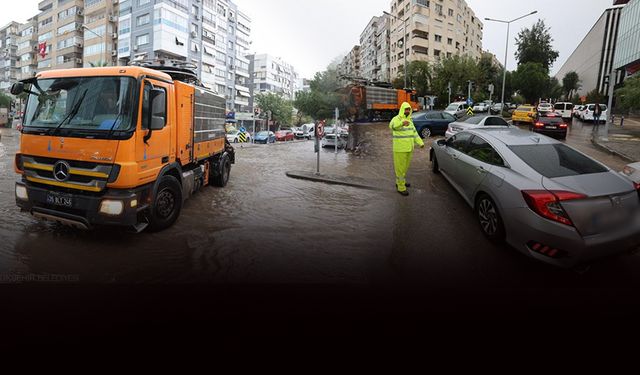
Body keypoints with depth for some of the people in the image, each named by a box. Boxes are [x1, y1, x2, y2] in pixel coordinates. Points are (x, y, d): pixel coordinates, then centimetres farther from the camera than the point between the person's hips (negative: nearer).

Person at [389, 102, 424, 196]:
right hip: (400, 149, -8)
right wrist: (402, 123, -59)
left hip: (409, 148, 8)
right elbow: (392, 125, -39)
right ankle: (401, 187, 7)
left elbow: (414, 132, 16)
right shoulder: (396, 119, -14)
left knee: (405, 166, 19)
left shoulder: (409, 120, 11)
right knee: (400, 167, -1)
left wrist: (420, 142, 5)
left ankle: (399, 182, 36)